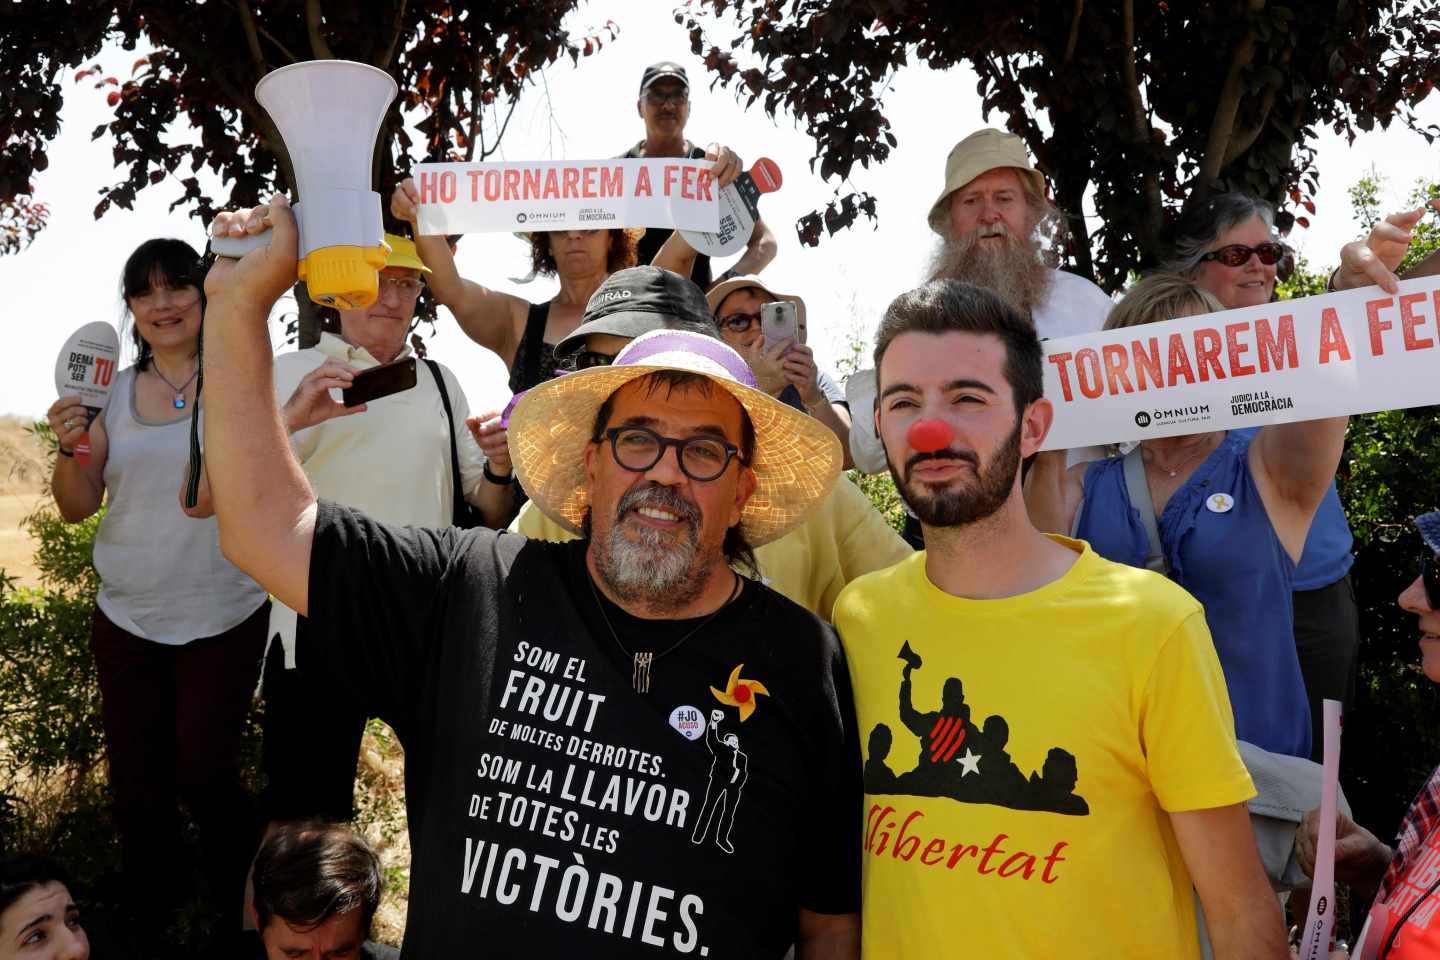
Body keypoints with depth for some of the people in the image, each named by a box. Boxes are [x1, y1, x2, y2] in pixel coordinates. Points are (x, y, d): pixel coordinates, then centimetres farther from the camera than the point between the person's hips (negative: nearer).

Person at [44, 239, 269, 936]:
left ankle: (238, 915, 24)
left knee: (204, 773, -1)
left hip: (224, 620, -3)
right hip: (126, 622, 4)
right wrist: (69, 448, -11)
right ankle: (151, 926, 30)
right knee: (137, 787, 10)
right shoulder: (112, 394, 6)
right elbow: (77, 507, 8)